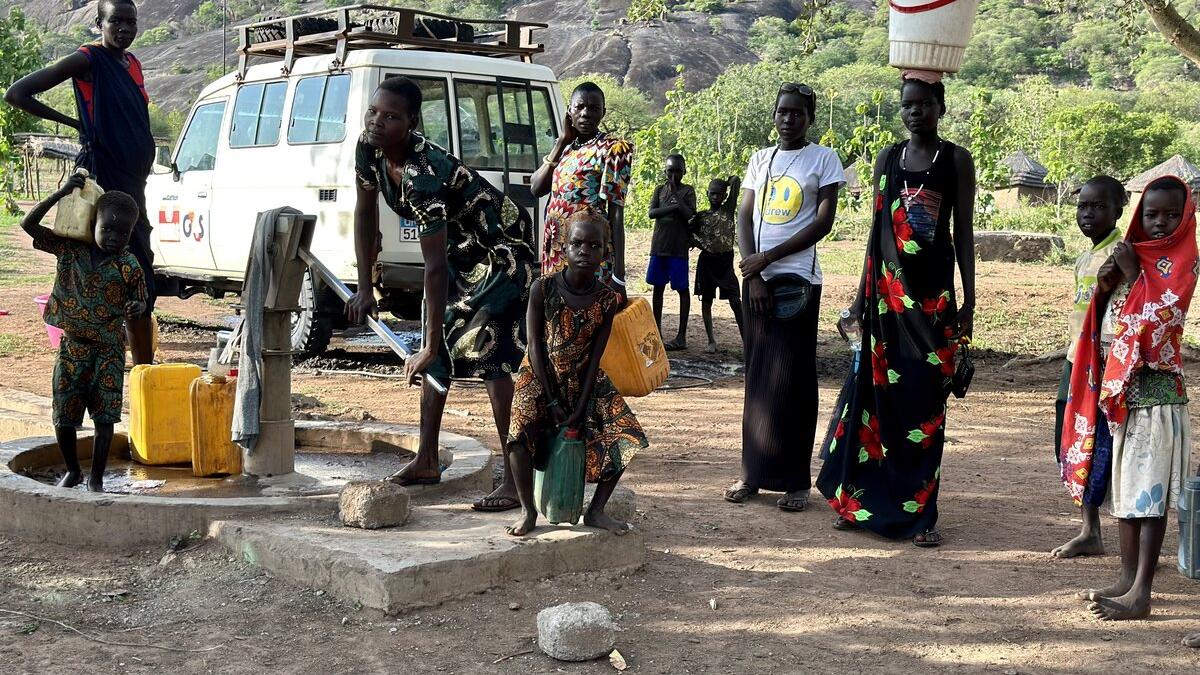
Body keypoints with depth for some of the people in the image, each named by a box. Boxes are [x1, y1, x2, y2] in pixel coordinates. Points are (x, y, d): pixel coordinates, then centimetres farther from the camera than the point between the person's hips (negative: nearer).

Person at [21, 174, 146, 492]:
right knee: (63, 415, 6)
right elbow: (29, 225, -7)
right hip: (72, 345, 2)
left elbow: (140, 300, 5)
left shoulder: (129, 266, -7)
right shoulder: (69, 248, -3)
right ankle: (72, 471, 29)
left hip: (109, 349, -1)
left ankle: (96, 478, 13)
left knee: (105, 417, -1)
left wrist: (135, 307, -21)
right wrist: (61, 193, -16)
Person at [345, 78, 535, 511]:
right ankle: (427, 462, 22)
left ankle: (516, 478, -19)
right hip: (458, 248, 9)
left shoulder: (424, 175, -37)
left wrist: (430, 346, -34)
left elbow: (435, 267, -36)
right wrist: (365, 289, 1)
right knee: (438, 351, 12)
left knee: (491, 354, -19)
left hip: (501, 250, -9)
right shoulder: (370, 149, -13)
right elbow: (365, 211, 3)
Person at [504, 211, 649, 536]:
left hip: (584, 381, 3)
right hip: (540, 377, -3)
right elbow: (536, 348, -12)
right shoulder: (543, 289, -14)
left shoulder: (608, 300, -8)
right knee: (520, 433, -27)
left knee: (627, 435, -12)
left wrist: (580, 408, -14)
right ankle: (527, 510, -5)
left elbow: (594, 358, -7)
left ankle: (596, 510, 4)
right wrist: (553, 402, -16)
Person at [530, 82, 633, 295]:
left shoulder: (612, 149, -5)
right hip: (555, 253, 6)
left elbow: (616, 215, -10)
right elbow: (536, 188, 4)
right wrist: (562, 141, 3)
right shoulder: (566, 147, 15)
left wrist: (619, 275, -15)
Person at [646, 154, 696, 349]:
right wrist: (673, 207, -13)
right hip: (659, 245, 4)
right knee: (658, 287, 7)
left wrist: (675, 194, -13)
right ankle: (657, 331, 14)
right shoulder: (659, 190, 12)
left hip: (678, 247, -4)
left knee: (681, 288, -3)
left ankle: (682, 336, -2)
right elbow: (652, 213, -1)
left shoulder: (687, 191, 2)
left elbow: (690, 216, -10)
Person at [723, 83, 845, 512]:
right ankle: (753, 471, 11)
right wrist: (754, 275, -5)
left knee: (792, 380, -5)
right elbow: (744, 219, 9)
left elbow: (823, 223, -6)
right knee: (757, 376, 5)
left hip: (798, 279, -4)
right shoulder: (760, 160, 14)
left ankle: (795, 480, 0)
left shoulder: (823, 159, 1)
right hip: (756, 279, 4)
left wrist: (769, 257, -11)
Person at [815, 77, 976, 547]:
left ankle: (920, 512, 5)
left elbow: (963, 232, 1)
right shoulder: (887, 159, 9)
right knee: (874, 393, 3)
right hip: (885, 291, 2)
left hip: (934, 295, -2)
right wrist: (860, 297, 10)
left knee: (925, 401, -1)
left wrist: (969, 300, -4)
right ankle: (860, 500, 13)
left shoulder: (956, 160, 2)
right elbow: (876, 230, 12)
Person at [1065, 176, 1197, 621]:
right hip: (1123, 386, 8)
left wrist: (1132, 272, -13)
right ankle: (1128, 579, 19)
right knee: (1125, 485, 11)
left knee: (1150, 491, -7)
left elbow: (1159, 317, -17)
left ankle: (1140, 593, -7)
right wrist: (1108, 286, -3)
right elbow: (1112, 319, 15)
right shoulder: (1135, 256, 13)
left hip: (1157, 387, -8)